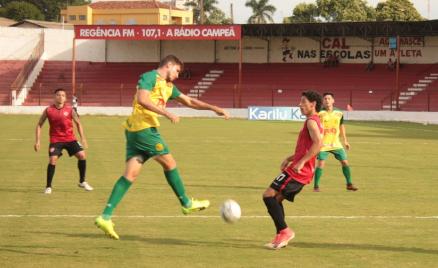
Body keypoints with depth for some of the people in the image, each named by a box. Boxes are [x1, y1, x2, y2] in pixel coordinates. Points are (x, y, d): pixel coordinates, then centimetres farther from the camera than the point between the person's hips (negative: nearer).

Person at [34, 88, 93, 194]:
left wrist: (83, 138, 1)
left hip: (70, 139, 2)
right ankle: (48, 186, -3)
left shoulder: (70, 109, -4)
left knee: (82, 155, -10)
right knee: (52, 160, -18)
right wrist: (38, 141, -4)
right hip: (55, 140, -2)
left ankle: (82, 182, 9)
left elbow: (78, 123, 8)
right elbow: (39, 125, 4)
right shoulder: (48, 110, -5)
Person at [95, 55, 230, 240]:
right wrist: (166, 113, -20)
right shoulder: (150, 77, -6)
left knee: (130, 174, 1)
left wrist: (214, 108, 24)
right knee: (169, 162, 4)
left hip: (134, 131, 10)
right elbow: (142, 99, -21)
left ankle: (105, 216, -7)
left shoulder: (168, 86, 24)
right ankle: (186, 204, 18)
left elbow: (190, 102, 30)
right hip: (144, 127, -10)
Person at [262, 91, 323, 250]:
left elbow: (318, 143, -28)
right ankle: (281, 236, 11)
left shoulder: (311, 121, -12)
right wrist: (290, 159, 19)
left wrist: (301, 162, -28)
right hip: (303, 172, 10)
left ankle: (284, 231, -13)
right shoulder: (314, 122, 20)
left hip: (298, 170, -10)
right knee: (276, 199, 14)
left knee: (269, 195, -12)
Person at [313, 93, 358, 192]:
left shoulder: (339, 113, 3)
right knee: (321, 163, -13)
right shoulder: (319, 113, -9)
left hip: (335, 143, 4)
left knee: (345, 162, 2)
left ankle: (349, 184, 17)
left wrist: (345, 141, 17)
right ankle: (316, 186, 0)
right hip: (323, 143, -4)